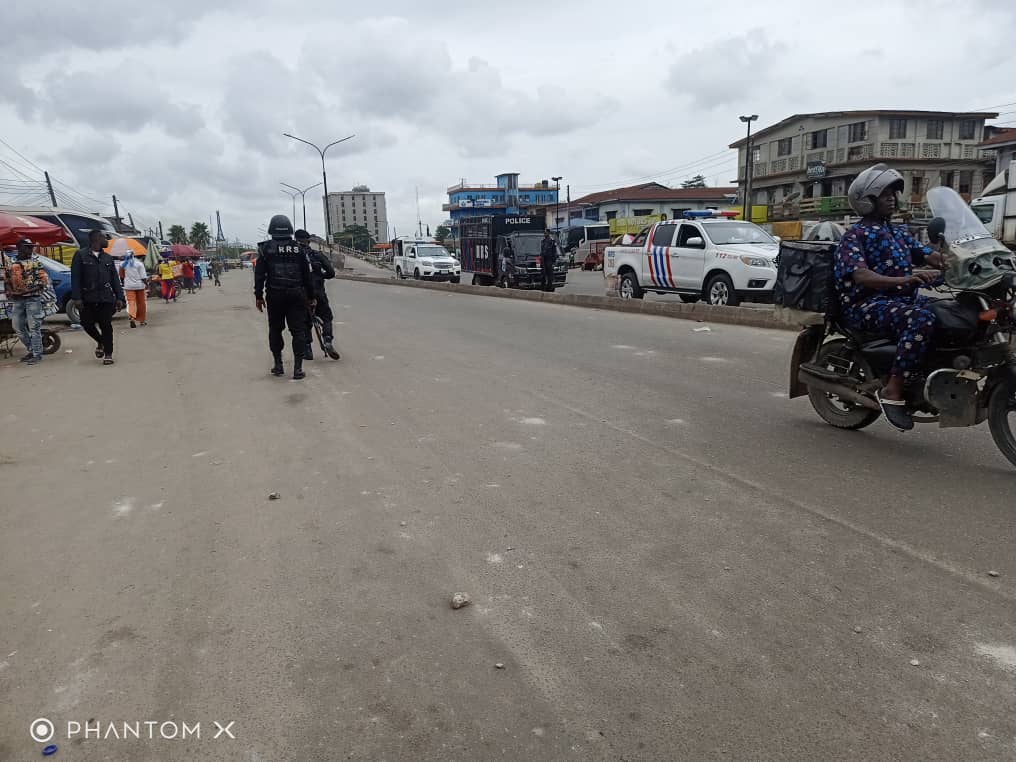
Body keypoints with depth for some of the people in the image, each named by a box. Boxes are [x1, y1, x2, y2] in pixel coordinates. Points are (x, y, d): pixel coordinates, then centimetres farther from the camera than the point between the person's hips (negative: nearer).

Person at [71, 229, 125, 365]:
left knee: (106, 326, -1)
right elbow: (75, 278, -4)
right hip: (87, 298, -2)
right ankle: (100, 342, 29)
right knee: (87, 324, 1)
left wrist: (119, 298, 3)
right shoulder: (80, 255, 0)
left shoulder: (108, 258, 14)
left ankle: (108, 354, 8)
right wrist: (77, 298, -12)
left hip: (106, 298, 2)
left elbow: (115, 279, 12)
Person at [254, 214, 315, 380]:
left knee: (275, 330, 14)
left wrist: (259, 295, 3)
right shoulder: (298, 248, 4)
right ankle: (298, 368, -3)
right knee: (298, 330, 2)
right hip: (296, 295, 0)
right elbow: (307, 275, 5)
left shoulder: (265, 248, 0)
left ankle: (278, 365, 16)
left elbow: (259, 274, -3)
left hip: (274, 296, 0)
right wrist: (310, 297, 11)